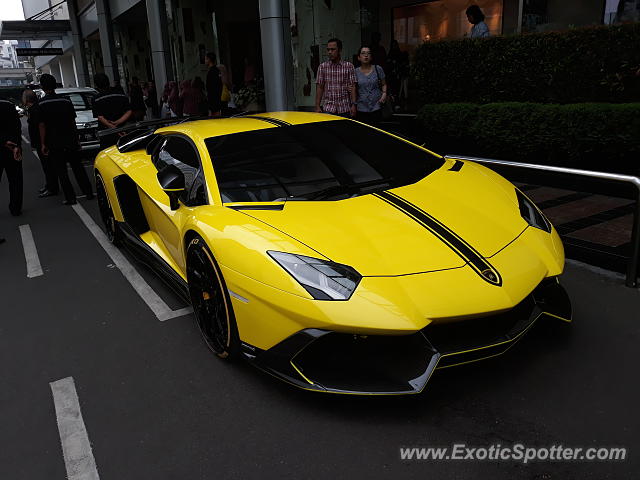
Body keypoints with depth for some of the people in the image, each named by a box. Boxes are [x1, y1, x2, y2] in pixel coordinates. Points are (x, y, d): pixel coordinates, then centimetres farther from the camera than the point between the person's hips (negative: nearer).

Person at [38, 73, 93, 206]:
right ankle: (88, 193, 10)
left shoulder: (41, 104, -8)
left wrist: (43, 144, -2)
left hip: (54, 143, -3)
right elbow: (73, 121, 6)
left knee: (61, 171, 2)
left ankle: (70, 197, 1)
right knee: (77, 167, 11)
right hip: (70, 140, 3)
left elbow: (42, 125, -8)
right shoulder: (66, 101, 2)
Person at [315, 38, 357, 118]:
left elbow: (352, 87, 1)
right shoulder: (322, 67, 7)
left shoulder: (349, 66, 4)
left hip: (345, 109, 0)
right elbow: (319, 88, 6)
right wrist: (317, 106, -1)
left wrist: (353, 104, -9)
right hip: (328, 108, 0)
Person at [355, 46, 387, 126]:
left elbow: (384, 84, 15)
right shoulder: (356, 72, 6)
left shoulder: (378, 69, 6)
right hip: (361, 109, 0)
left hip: (376, 107, 0)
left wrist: (384, 93, -4)